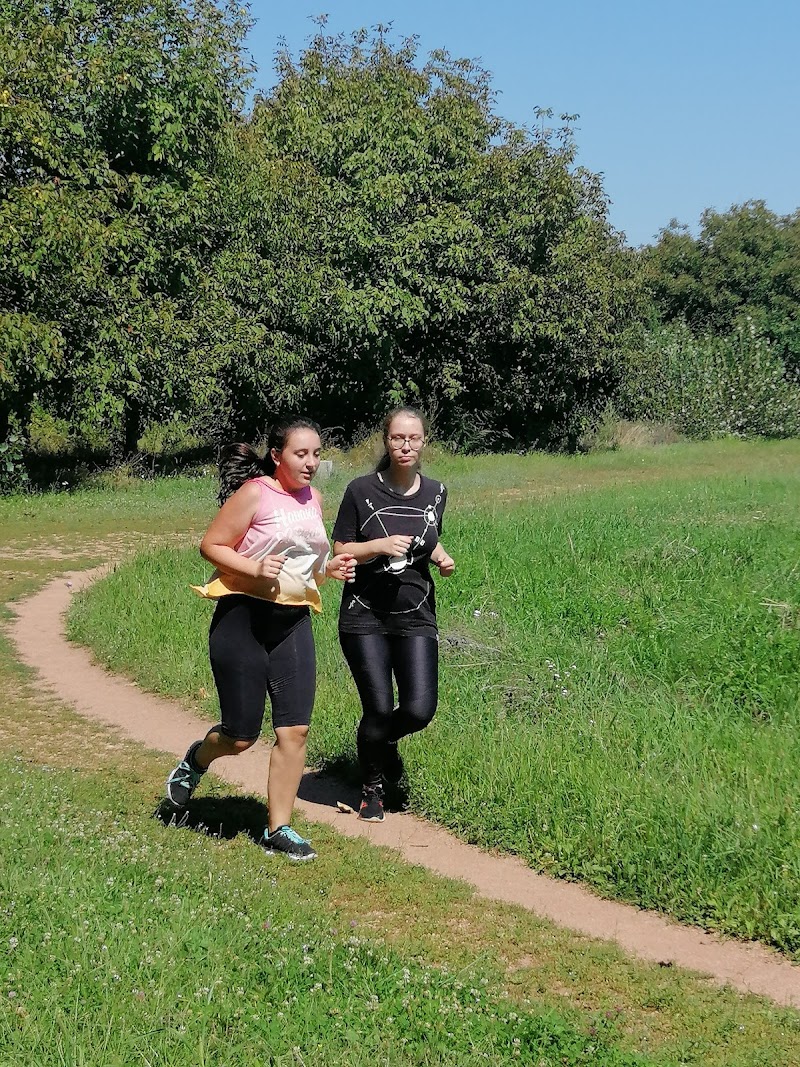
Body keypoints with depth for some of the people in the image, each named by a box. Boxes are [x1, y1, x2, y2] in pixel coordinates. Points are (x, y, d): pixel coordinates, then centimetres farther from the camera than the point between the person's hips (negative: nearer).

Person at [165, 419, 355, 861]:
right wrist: (254, 568, -25)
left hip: (294, 621, 6)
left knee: (295, 730, -3)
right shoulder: (253, 494, -11)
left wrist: (329, 568, 3)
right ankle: (196, 760, 35)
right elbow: (211, 545, -11)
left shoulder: (314, 500, 11)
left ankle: (278, 829, 7)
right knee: (241, 736, 1)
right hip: (243, 618, -6)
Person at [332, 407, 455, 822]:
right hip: (365, 617, -3)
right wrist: (380, 545, -18)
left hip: (416, 617, 3)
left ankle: (385, 739, 28)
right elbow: (339, 552, -1)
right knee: (378, 709, -5)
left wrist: (440, 558, 1)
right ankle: (372, 790, 21)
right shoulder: (362, 491, -5)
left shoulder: (434, 493, 6)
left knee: (419, 710, -9)